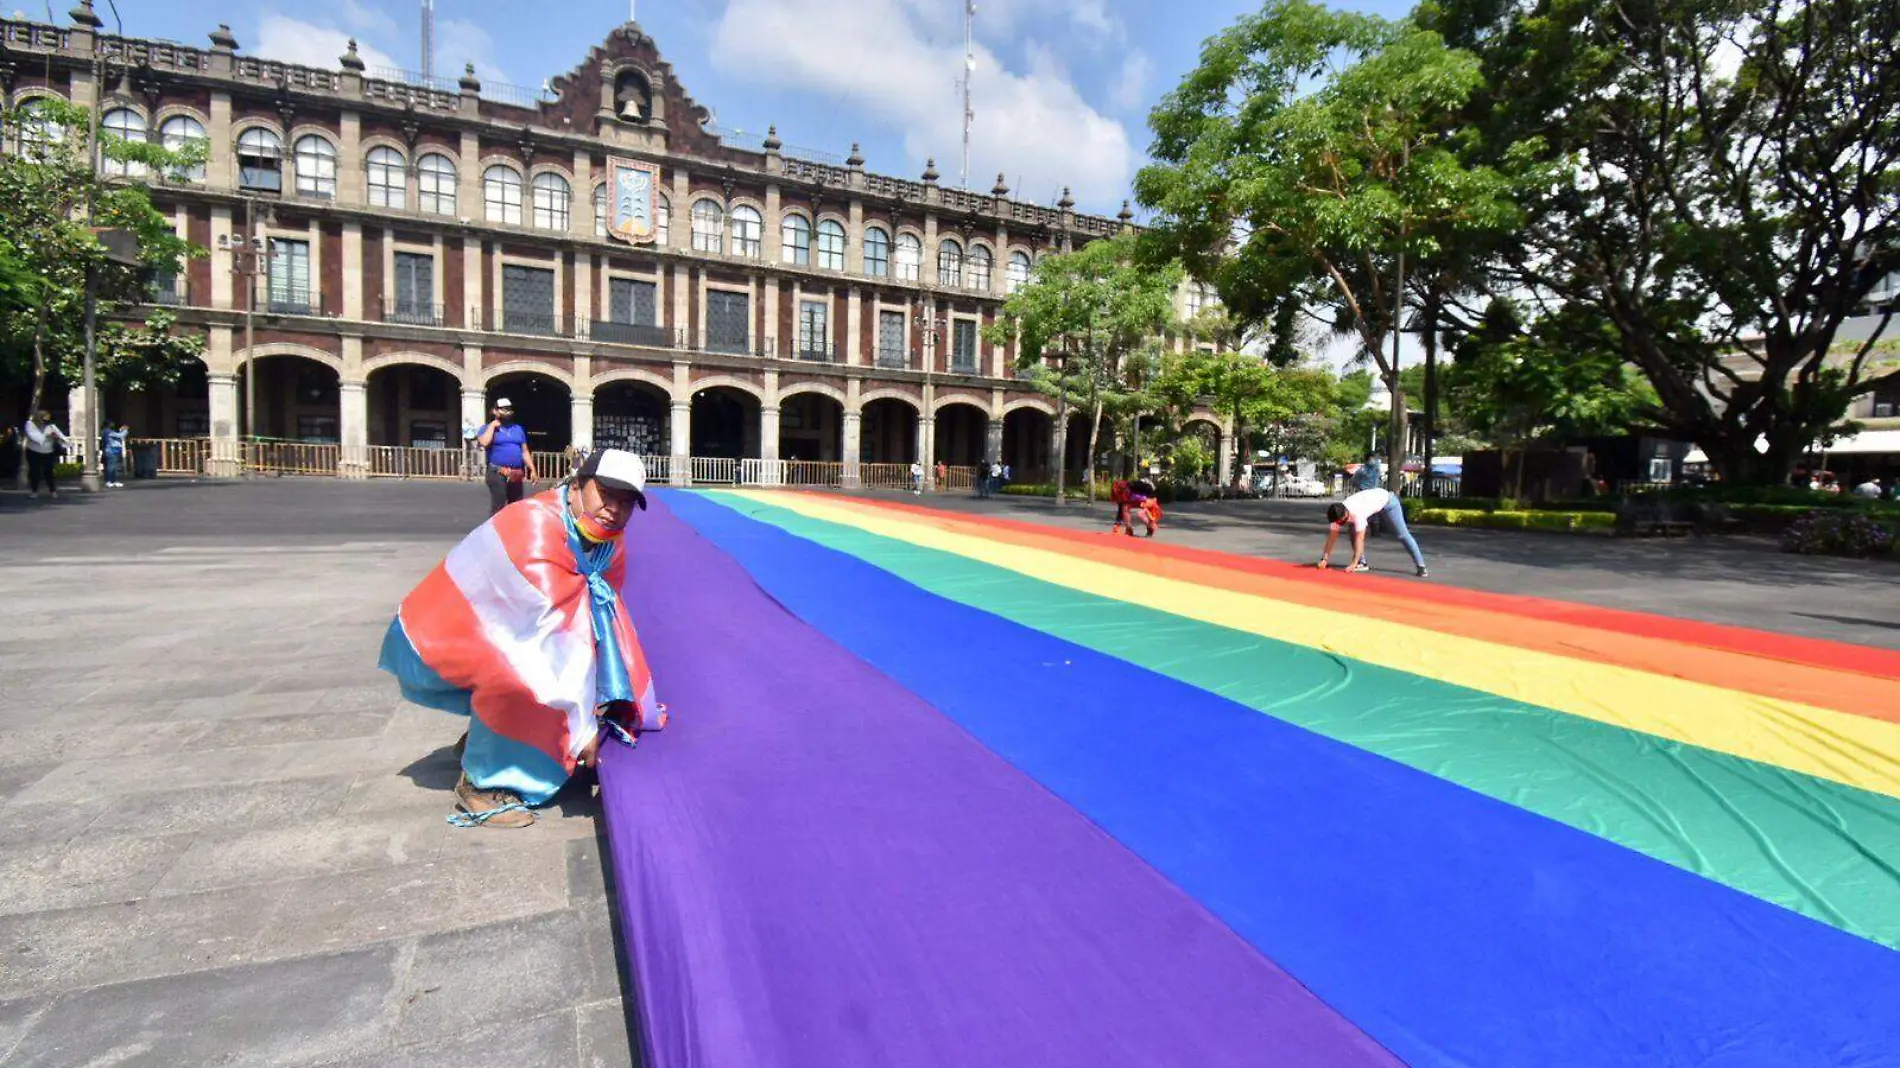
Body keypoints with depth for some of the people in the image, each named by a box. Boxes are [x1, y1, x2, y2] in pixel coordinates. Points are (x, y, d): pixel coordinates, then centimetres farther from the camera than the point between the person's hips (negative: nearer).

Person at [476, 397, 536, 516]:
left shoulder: (518, 428, 18)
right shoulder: (488, 428, 5)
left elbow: (525, 451, 17)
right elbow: (484, 442, -17)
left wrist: (532, 470, 9)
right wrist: (492, 425, -6)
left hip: (517, 475, 5)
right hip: (498, 474, -5)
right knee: (498, 508, -11)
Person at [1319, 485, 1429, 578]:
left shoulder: (1357, 513, -42)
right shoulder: (1337, 514, -22)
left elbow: (1360, 538, -42)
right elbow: (1332, 536, -18)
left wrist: (1354, 563, -44)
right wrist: (1324, 559, -23)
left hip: (1387, 501, -7)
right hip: (1371, 502, 7)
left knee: (1402, 534, -8)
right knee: (1354, 531, -8)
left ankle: (1421, 566, -3)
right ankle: (1362, 563, -1)